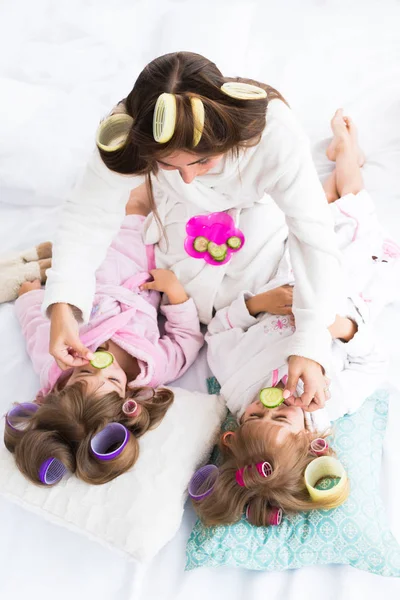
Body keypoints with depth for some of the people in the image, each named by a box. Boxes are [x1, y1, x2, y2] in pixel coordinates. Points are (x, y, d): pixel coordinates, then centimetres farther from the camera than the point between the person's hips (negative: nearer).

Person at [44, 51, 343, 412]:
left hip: (255, 205, 0)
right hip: (184, 210, 1)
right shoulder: (132, 133, -39)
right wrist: (63, 306, -46)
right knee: (201, 305, 5)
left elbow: (315, 236, -38)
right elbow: (89, 215, -31)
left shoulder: (275, 132, -44)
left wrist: (311, 346, -44)